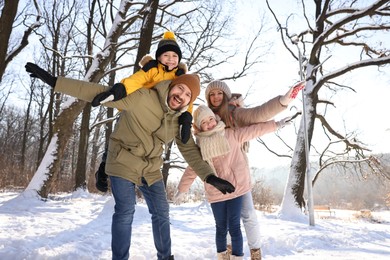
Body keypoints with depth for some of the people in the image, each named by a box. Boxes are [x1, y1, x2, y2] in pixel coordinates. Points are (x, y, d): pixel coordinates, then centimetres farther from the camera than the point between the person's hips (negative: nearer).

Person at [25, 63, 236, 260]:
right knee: (125, 212, -9)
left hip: (151, 169, 6)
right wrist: (54, 81, -27)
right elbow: (98, 93, -25)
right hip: (123, 164, -5)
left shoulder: (179, 121, -6)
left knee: (161, 213, 8)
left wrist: (210, 176, -15)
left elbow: (190, 151, -3)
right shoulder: (142, 98, -24)